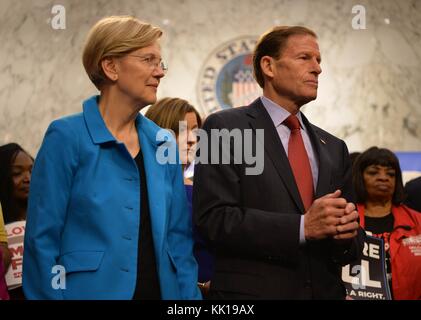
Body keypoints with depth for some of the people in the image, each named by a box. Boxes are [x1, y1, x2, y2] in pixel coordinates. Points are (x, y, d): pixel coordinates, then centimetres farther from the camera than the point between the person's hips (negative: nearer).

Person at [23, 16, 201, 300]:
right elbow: (43, 239, -10)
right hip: (93, 290, -5)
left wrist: (189, 297, 2)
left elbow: (178, 236, 9)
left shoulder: (163, 144, 7)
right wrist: (49, 295, -14)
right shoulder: (67, 137, -9)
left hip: (162, 290, 6)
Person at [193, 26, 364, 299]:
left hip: (325, 291, 5)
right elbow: (214, 218, -16)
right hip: (253, 290, -5)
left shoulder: (333, 148, 11)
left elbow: (352, 248, 12)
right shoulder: (225, 128, -5)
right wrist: (302, 227, -21)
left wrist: (348, 234, -11)